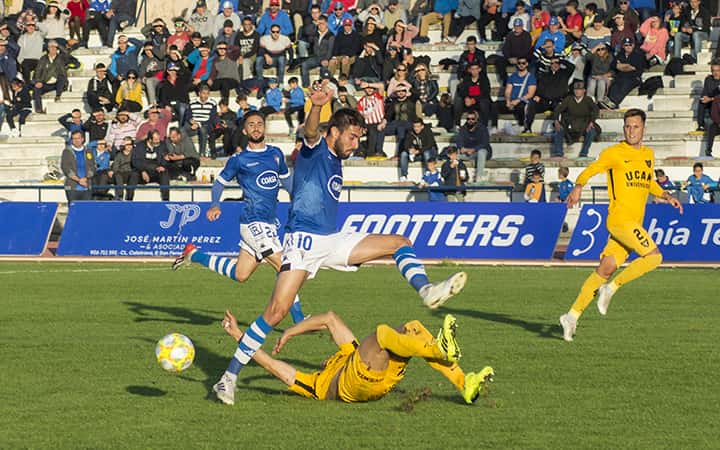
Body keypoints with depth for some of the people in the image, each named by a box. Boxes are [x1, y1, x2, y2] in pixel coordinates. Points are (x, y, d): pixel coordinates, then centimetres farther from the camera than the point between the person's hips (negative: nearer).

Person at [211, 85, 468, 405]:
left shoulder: (336, 163, 21)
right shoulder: (315, 150, -3)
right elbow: (310, 131, -28)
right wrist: (316, 106, -49)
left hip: (332, 240, 8)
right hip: (303, 240, -8)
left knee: (399, 242, -1)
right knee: (277, 311, -18)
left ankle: (426, 291, -24)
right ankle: (230, 376, -12)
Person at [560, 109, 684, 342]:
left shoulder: (649, 154, 18)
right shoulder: (614, 153, -4)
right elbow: (590, 171, -9)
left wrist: (666, 196, 18)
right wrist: (578, 187, -28)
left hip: (634, 222, 7)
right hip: (620, 218, -7)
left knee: (606, 269, 3)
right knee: (654, 256, -19)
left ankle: (573, 316, 6)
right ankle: (610, 288, -8)